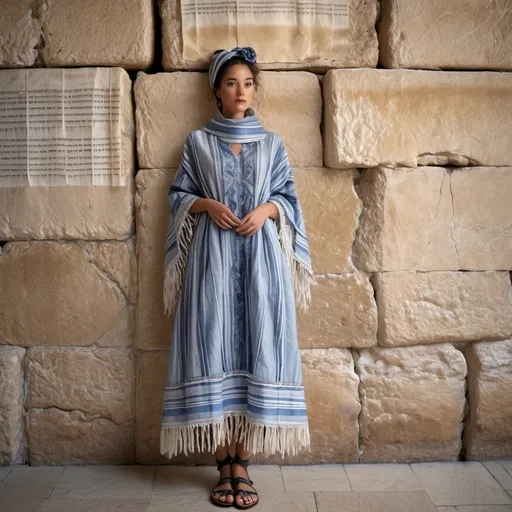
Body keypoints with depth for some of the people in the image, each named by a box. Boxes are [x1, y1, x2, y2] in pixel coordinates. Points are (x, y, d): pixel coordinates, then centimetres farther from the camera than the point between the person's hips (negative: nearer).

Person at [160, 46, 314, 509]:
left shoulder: (272, 143, 14)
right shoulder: (198, 141, 12)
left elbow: (289, 196, 12)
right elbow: (179, 195, 10)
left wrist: (267, 209, -9)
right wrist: (206, 205, -9)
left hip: (260, 256, 1)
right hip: (213, 256, 0)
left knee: (257, 346, -4)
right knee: (216, 346, -4)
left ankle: (243, 463, 5)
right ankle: (224, 462, 5)